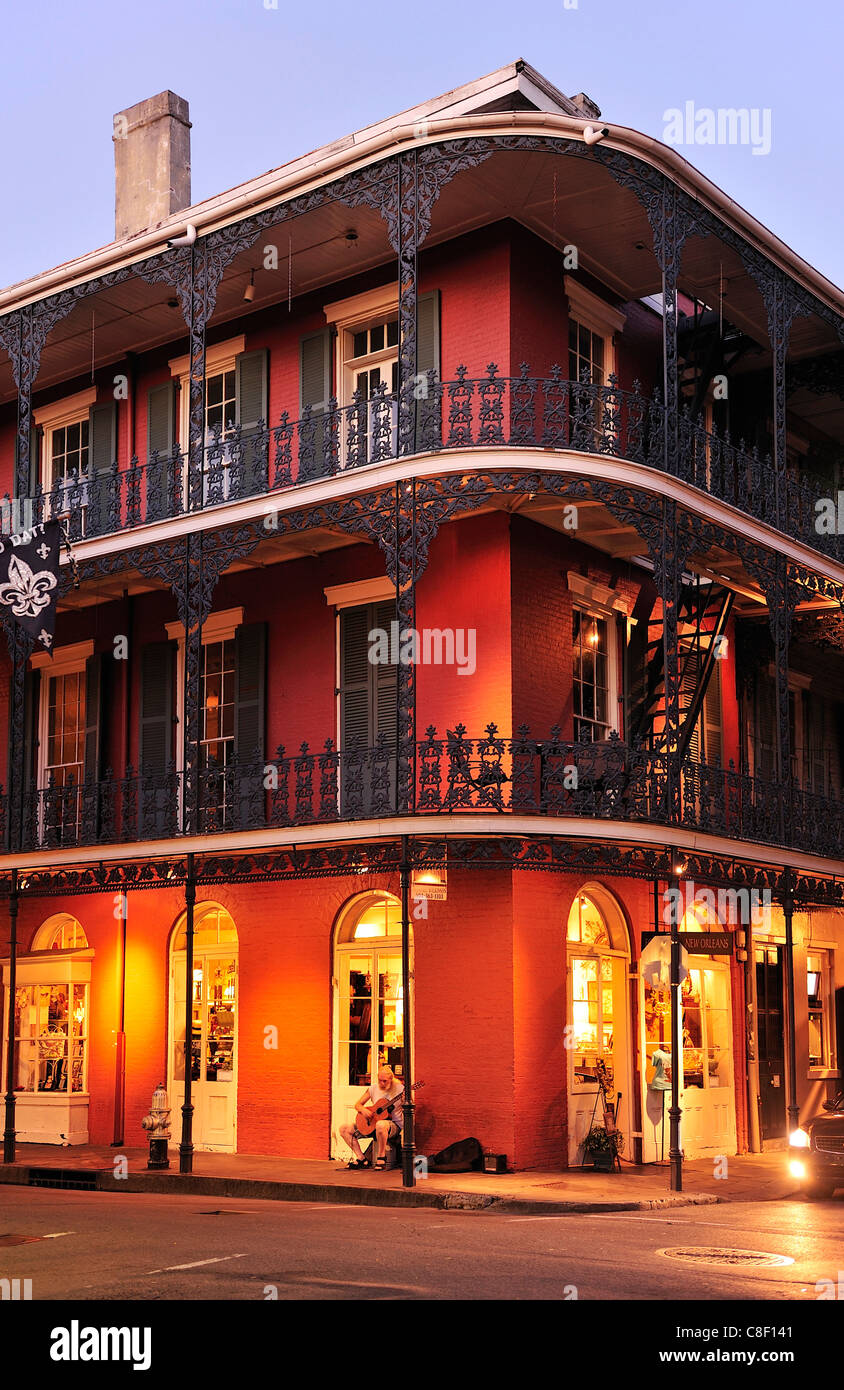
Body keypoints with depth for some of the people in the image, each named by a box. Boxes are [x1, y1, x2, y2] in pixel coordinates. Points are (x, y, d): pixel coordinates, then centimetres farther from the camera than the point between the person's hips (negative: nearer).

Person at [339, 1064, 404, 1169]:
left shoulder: (400, 1089, -9)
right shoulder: (373, 1088, 3)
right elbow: (357, 1104, 9)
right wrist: (363, 1110, -13)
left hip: (394, 1124, -6)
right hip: (372, 1123, 6)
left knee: (380, 1125, -44)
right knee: (344, 1129, -6)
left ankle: (382, 1156, -21)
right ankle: (361, 1158, -4)